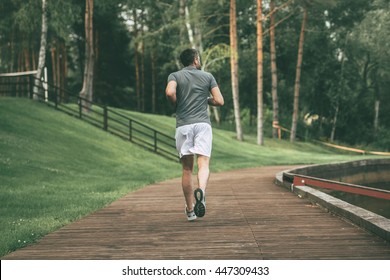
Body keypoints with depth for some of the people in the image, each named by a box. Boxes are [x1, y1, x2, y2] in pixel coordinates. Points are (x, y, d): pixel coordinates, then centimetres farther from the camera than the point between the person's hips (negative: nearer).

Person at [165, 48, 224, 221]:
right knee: (203, 164, -9)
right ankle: (201, 191, -41)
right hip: (203, 124, -1)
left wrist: (176, 105, 7)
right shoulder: (207, 76, 12)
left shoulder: (175, 76, 9)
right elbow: (219, 101, 6)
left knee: (187, 169, 9)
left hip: (183, 125, 1)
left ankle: (190, 210, 12)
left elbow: (170, 92, -12)